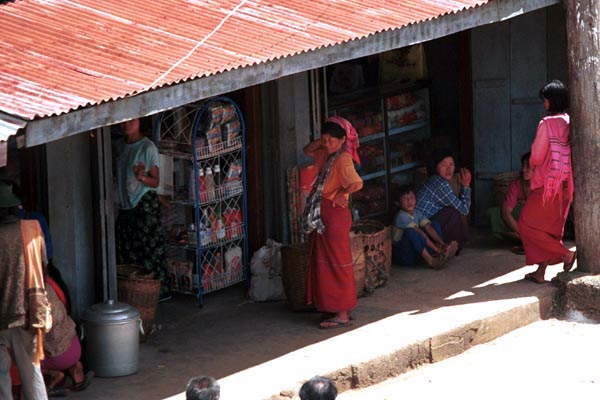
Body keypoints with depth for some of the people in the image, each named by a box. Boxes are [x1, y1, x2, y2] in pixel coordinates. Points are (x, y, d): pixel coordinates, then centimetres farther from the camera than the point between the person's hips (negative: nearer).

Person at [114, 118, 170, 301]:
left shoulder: (148, 147, -11)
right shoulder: (120, 145, 9)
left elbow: (155, 182, -11)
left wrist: (141, 177, -30)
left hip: (145, 203, -7)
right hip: (126, 204, 7)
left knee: (150, 248, -5)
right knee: (125, 250, 9)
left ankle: (161, 291, 2)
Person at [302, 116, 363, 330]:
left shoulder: (343, 159, -18)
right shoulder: (327, 155, 10)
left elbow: (357, 184, -30)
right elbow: (308, 150, 26)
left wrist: (341, 193, -14)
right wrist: (322, 141, 8)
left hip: (335, 214, -10)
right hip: (321, 214, 10)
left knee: (336, 263, -5)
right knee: (322, 262, 14)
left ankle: (342, 314, 0)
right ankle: (334, 307, 23)